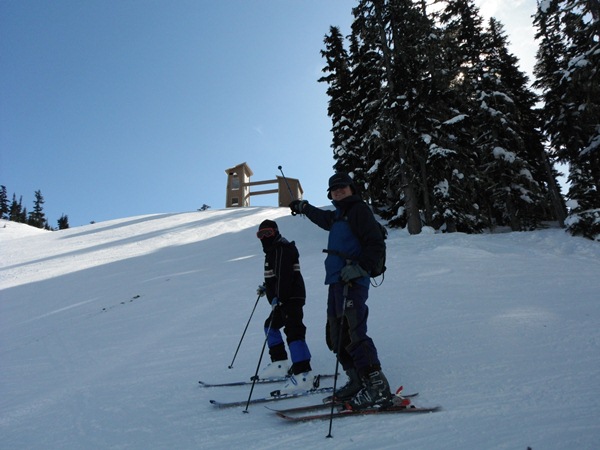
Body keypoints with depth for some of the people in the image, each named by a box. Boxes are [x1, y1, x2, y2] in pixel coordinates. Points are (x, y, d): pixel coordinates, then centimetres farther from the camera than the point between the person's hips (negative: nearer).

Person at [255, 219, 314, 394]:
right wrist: (266, 288, 34)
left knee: (293, 331, -19)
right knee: (271, 325, 21)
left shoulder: (282, 249, -12)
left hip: (291, 298, -12)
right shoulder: (273, 250, 21)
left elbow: (284, 275, -23)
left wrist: (277, 297, -28)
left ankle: (303, 374, -25)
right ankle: (279, 363, 25)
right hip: (284, 299, 12)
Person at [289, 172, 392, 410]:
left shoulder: (359, 210, -3)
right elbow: (323, 218, 47)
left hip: (352, 282, -9)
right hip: (336, 282, 9)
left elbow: (377, 245, -12)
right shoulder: (338, 215, 22)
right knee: (336, 336, 8)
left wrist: (359, 267, -23)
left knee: (352, 334, -17)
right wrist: (304, 207, 61)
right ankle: (357, 382, 15)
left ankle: (377, 387, -16)